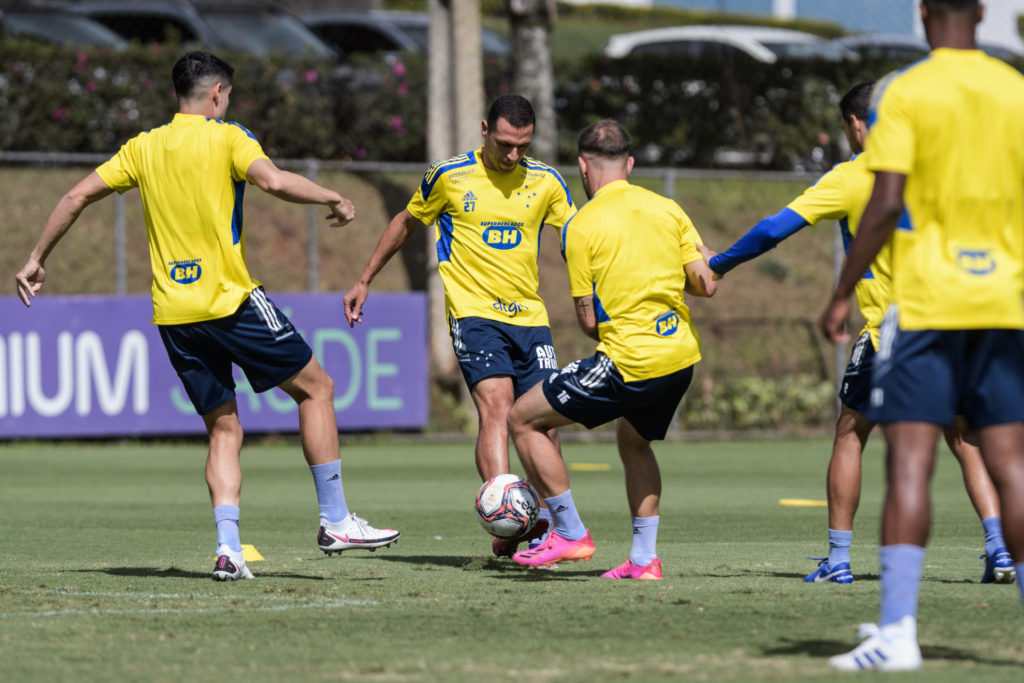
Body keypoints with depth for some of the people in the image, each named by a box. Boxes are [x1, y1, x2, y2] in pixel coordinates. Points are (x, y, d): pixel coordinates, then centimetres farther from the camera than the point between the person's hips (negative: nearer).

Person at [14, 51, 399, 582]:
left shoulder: (143, 148, 11)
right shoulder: (227, 139, -3)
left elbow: (77, 197, 10)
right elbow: (273, 181, -21)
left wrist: (37, 260, 19)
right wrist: (333, 199, -6)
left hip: (172, 314, 5)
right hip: (230, 300, -5)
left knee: (224, 428, 11)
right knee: (315, 387, 9)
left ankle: (228, 548, -5)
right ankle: (336, 522, 6)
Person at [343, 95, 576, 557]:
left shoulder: (544, 182, 6)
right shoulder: (448, 176, -1)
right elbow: (406, 223, 15)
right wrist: (364, 281, 19)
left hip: (529, 316, 4)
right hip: (473, 313, -4)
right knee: (496, 407, -22)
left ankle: (543, 523, 9)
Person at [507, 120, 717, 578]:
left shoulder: (581, 227, -8)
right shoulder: (667, 208, 6)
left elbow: (588, 320, -7)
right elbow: (706, 285, 5)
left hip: (628, 363, -7)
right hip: (681, 356, 7)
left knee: (523, 420, 8)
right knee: (633, 441, 31)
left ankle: (571, 534, 9)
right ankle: (644, 558, 26)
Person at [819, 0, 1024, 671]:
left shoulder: (904, 92, -5)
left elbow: (887, 205, -12)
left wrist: (842, 294, -5)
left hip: (923, 301, -4)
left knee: (910, 462, -6)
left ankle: (898, 631, -13)